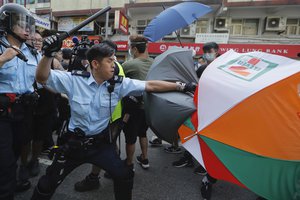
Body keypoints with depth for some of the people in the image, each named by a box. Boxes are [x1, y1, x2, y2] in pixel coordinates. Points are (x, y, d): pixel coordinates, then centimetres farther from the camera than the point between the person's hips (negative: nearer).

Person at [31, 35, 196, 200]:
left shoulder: (119, 84, -10)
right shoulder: (74, 80, -14)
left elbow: (150, 85, -11)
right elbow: (42, 78, -14)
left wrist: (181, 86, -10)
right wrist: (48, 54, -33)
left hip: (101, 144, 2)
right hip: (74, 143, -1)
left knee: (125, 176, -1)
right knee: (48, 183, 13)